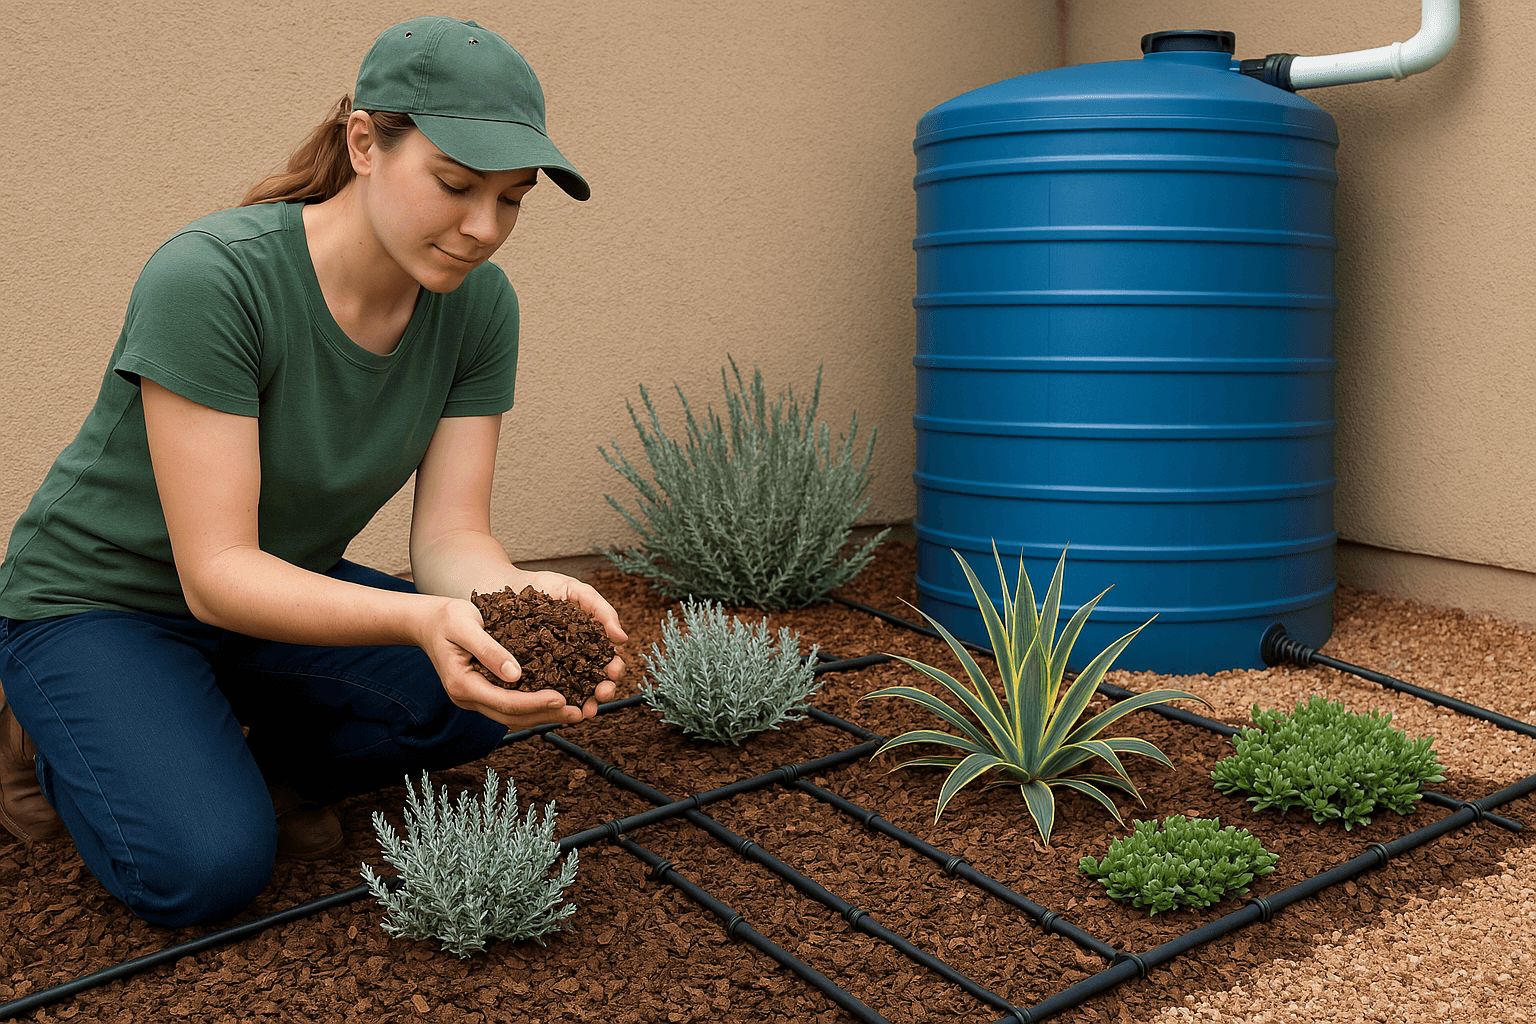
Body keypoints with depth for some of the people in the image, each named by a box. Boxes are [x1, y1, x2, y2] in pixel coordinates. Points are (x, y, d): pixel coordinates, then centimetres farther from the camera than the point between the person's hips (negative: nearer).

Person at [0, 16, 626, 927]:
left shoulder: (479, 305, -14)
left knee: (487, 693, -21)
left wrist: (518, 595, -39)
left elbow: (450, 535, -15)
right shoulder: (209, 278, -31)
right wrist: (421, 621, -47)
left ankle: (258, 765, 4)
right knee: (209, 868, -25)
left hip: (283, 593, 5)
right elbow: (216, 574, -31)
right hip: (100, 603, -4)